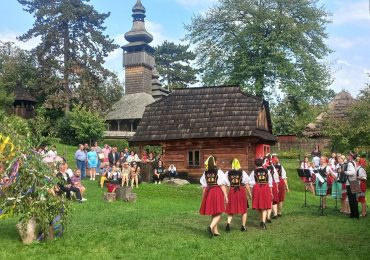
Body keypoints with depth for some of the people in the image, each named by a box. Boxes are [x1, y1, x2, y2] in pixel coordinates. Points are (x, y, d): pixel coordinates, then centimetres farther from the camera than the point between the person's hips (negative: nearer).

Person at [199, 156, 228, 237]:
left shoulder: (205, 173, 6)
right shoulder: (219, 172, -7)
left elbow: (204, 186, 10)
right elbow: (222, 185, -9)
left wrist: (204, 196, 18)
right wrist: (225, 195, -6)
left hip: (208, 192, 5)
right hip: (217, 192, -5)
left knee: (213, 213, 16)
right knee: (218, 213, -2)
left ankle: (215, 231, 21)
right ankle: (211, 227, -23)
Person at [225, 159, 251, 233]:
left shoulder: (228, 173, -1)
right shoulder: (242, 172, -5)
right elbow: (247, 184, -4)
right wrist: (249, 193, 6)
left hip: (232, 191, 1)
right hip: (241, 191, -1)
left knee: (231, 209, 11)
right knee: (244, 210, 14)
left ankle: (228, 223, -10)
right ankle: (243, 226, 16)